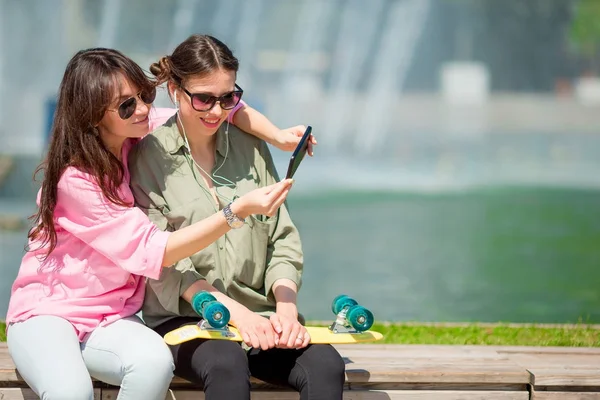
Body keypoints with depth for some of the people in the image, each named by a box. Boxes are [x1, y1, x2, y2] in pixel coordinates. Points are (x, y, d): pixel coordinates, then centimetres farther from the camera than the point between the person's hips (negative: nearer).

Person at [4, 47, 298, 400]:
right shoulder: (75, 180, -19)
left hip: (111, 319, 5)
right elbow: (154, 252, -21)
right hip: (46, 313, -5)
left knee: (156, 362, -31)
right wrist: (239, 210, -28)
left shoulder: (140, 138, -1)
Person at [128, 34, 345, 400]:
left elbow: (283, 240, 11)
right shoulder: (149, 156, 0)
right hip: (183, 316, -4)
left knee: (326, 365, -27)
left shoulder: (251, 148, 13)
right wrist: (234, 311, -17)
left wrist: (287, 306, -8)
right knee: (227, 364, -38)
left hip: (258, 312, 4)